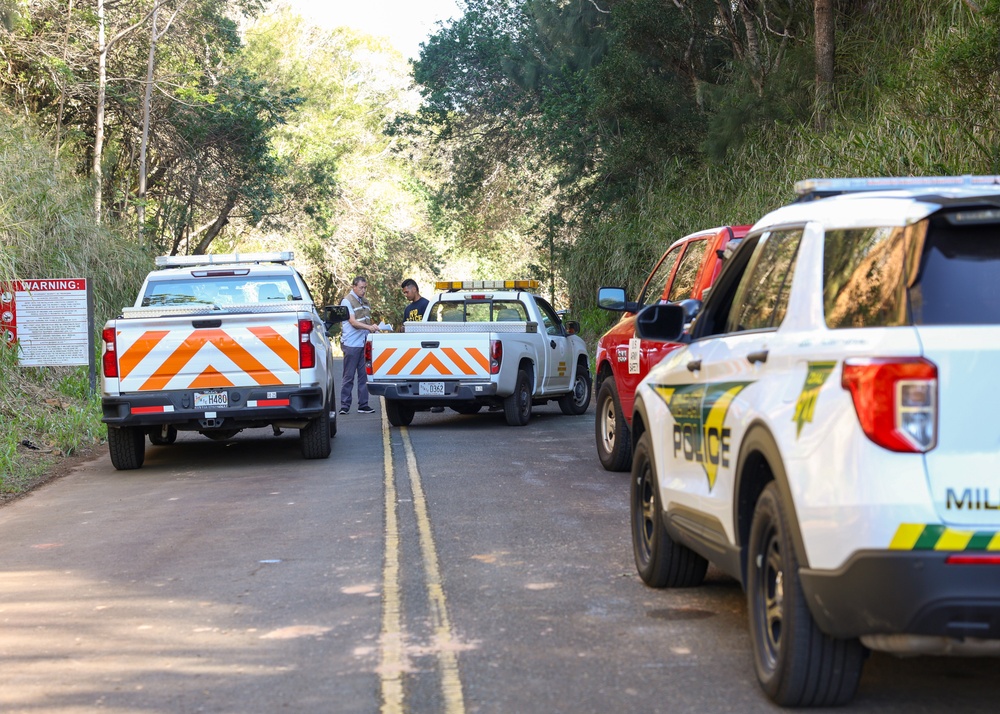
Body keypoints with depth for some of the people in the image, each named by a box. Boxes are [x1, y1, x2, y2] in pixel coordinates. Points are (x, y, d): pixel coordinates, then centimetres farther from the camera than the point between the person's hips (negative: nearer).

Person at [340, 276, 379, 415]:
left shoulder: (366, 303, 17)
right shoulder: (347, 301, -5)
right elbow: (353, 322, -15)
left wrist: (374, 326, 4)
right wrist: (369, 327, -27)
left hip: (364, 343, 6)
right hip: (351, 344, -6)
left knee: (364, 375, 5)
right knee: (348, 376, -2)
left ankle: (363, 405, 9)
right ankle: (344, 406, 2)